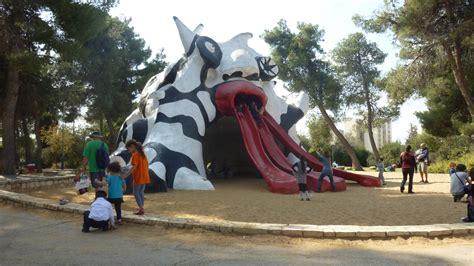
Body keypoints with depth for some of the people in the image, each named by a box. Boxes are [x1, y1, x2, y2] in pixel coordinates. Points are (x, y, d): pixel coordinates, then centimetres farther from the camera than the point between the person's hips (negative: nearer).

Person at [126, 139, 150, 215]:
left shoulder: (135, 155, -14)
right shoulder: (143, 153, 12)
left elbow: (134, 167, -22)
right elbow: (146, 164, 14)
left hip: (138, 177, -8)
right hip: (144, 177, 8)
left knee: (136, 193, 2)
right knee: (141, 192, 17)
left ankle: (141, 209, 0)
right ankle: (142, 207, 22)